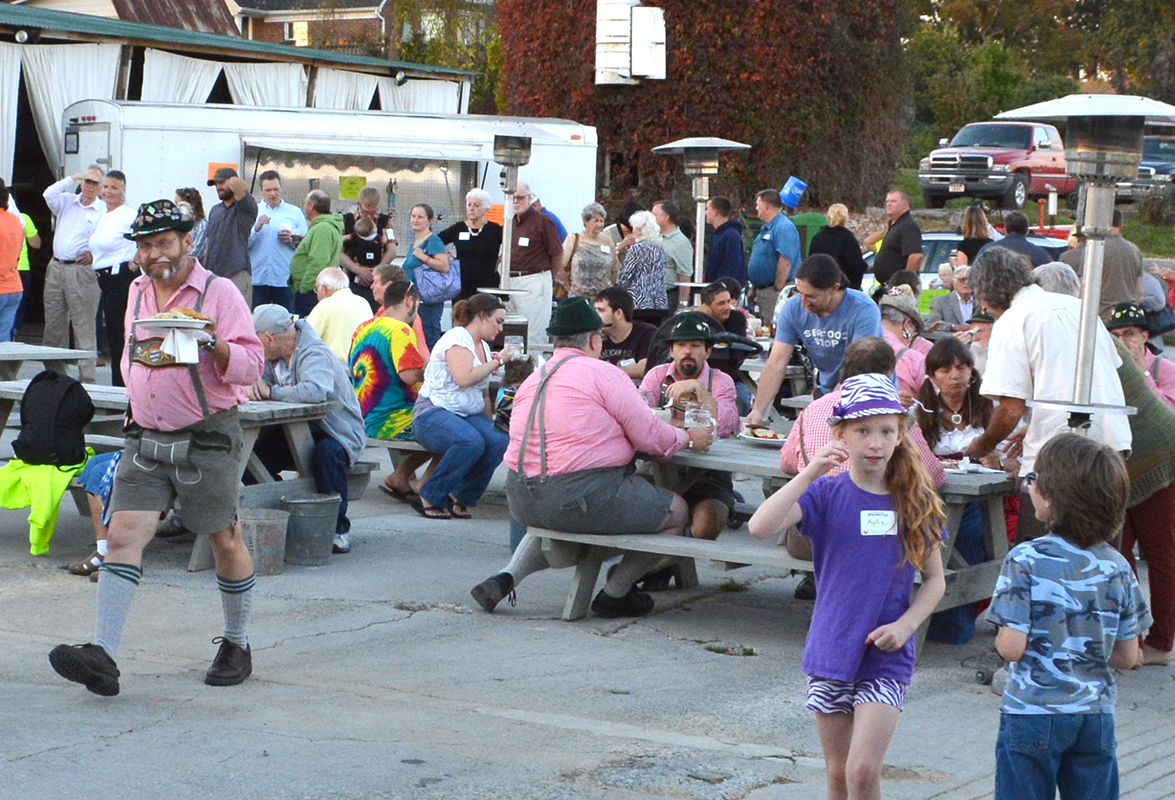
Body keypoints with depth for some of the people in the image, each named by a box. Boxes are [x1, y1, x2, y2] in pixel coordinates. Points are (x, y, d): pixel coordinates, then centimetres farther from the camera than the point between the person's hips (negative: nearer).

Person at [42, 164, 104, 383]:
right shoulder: (67, 202, 13)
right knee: (53, 324, 9)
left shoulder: (104, 211, 0)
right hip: (56, 267, 5)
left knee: (84, 328, -6)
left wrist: (94, 254, -20)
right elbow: (49, 195, -5)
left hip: (82, 271, -5)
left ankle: (88, 377, -5)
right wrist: (73, 178, -4)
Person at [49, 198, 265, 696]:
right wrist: (137, 364, 7)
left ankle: (237, 646, 25)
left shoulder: (219, 292, -6)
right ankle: (102, 655, -19)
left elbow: (249, 365, -12)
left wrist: (212, 344, -29)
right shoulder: (138, 292, 12)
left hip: (207, 438, -5)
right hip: (146, 438, 5)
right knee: (124, 533, -10)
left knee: (224, 540, 7)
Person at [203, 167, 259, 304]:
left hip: (237, 274, -7)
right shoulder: (214, 210, 22)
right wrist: (204, 269, 16)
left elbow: (237, 184, -24)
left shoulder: (245, 208, -1)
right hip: (213, 274, 7)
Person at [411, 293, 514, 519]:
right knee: (472, 442, -36)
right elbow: (465, 378, -23)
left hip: (469, 415, 8)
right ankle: (430, 498, -18)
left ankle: (463, 496, -7)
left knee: (500, 441, -24)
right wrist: (498, 360, -11)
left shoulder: (484, 347, 20)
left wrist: (491, 423, 9)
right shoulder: (457, 338, -8)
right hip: (433, 413, -8)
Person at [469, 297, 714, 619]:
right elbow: (651, 436, -7)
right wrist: (689, 438, 13)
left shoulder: (533, 379, 14)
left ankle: (506, 577, 19)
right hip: (580, 500, -8)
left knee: (555, 517, 43)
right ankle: (614, 594, 16)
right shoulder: (602, 373, -8)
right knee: (677, 511, 8)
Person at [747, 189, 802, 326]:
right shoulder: (766, 229, 20)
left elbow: (785, 262, -23)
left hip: (774, 291, -10)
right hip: (761, 291, 10)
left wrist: (777, 290, -24)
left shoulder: (784, 228, -14)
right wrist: (753, 289, 22)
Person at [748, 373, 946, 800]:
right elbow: (761, 527, -21)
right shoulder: (826, 494, -5)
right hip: (830, 652, 1)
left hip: (886, 658, -1)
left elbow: (934, 580, 5)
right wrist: (810, 473, -26)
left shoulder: (914, 502, -1)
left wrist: (905, 624, -11)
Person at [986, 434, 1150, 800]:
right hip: (1097, 717, 4)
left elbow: (1012, 647, -17)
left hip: (1033, 716, -4)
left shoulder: (1025, 560, -15)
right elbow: (1127, 656, 2)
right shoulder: (1117, 567, -2)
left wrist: (1001, 638, 4)